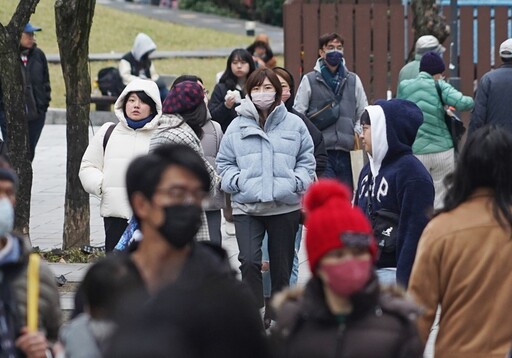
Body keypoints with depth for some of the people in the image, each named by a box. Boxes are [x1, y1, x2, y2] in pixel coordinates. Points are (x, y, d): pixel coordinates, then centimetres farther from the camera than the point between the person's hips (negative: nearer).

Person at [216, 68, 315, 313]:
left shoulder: (294, 124, 6)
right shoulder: (237, 126, 5)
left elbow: (306, 161, 12)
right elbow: (224, 162, 11)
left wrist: (297, 183, -4)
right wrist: (236, 181, -6)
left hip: (285, 206, 1)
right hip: (246, 206, -1)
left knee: (281, 265, 8)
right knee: (249, 261, -17)